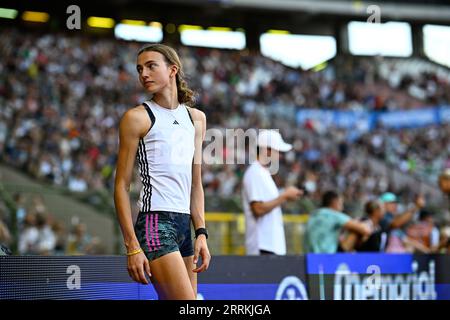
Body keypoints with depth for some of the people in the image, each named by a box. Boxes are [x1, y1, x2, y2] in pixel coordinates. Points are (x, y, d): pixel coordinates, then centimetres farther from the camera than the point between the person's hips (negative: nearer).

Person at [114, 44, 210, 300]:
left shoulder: (197, 118, 16)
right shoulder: (137, 118, -1)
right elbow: (121, 186, -4)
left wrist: (201, 233, 9)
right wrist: (133, 246, -12)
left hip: (185, 224, 7)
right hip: (155, 223, -6)